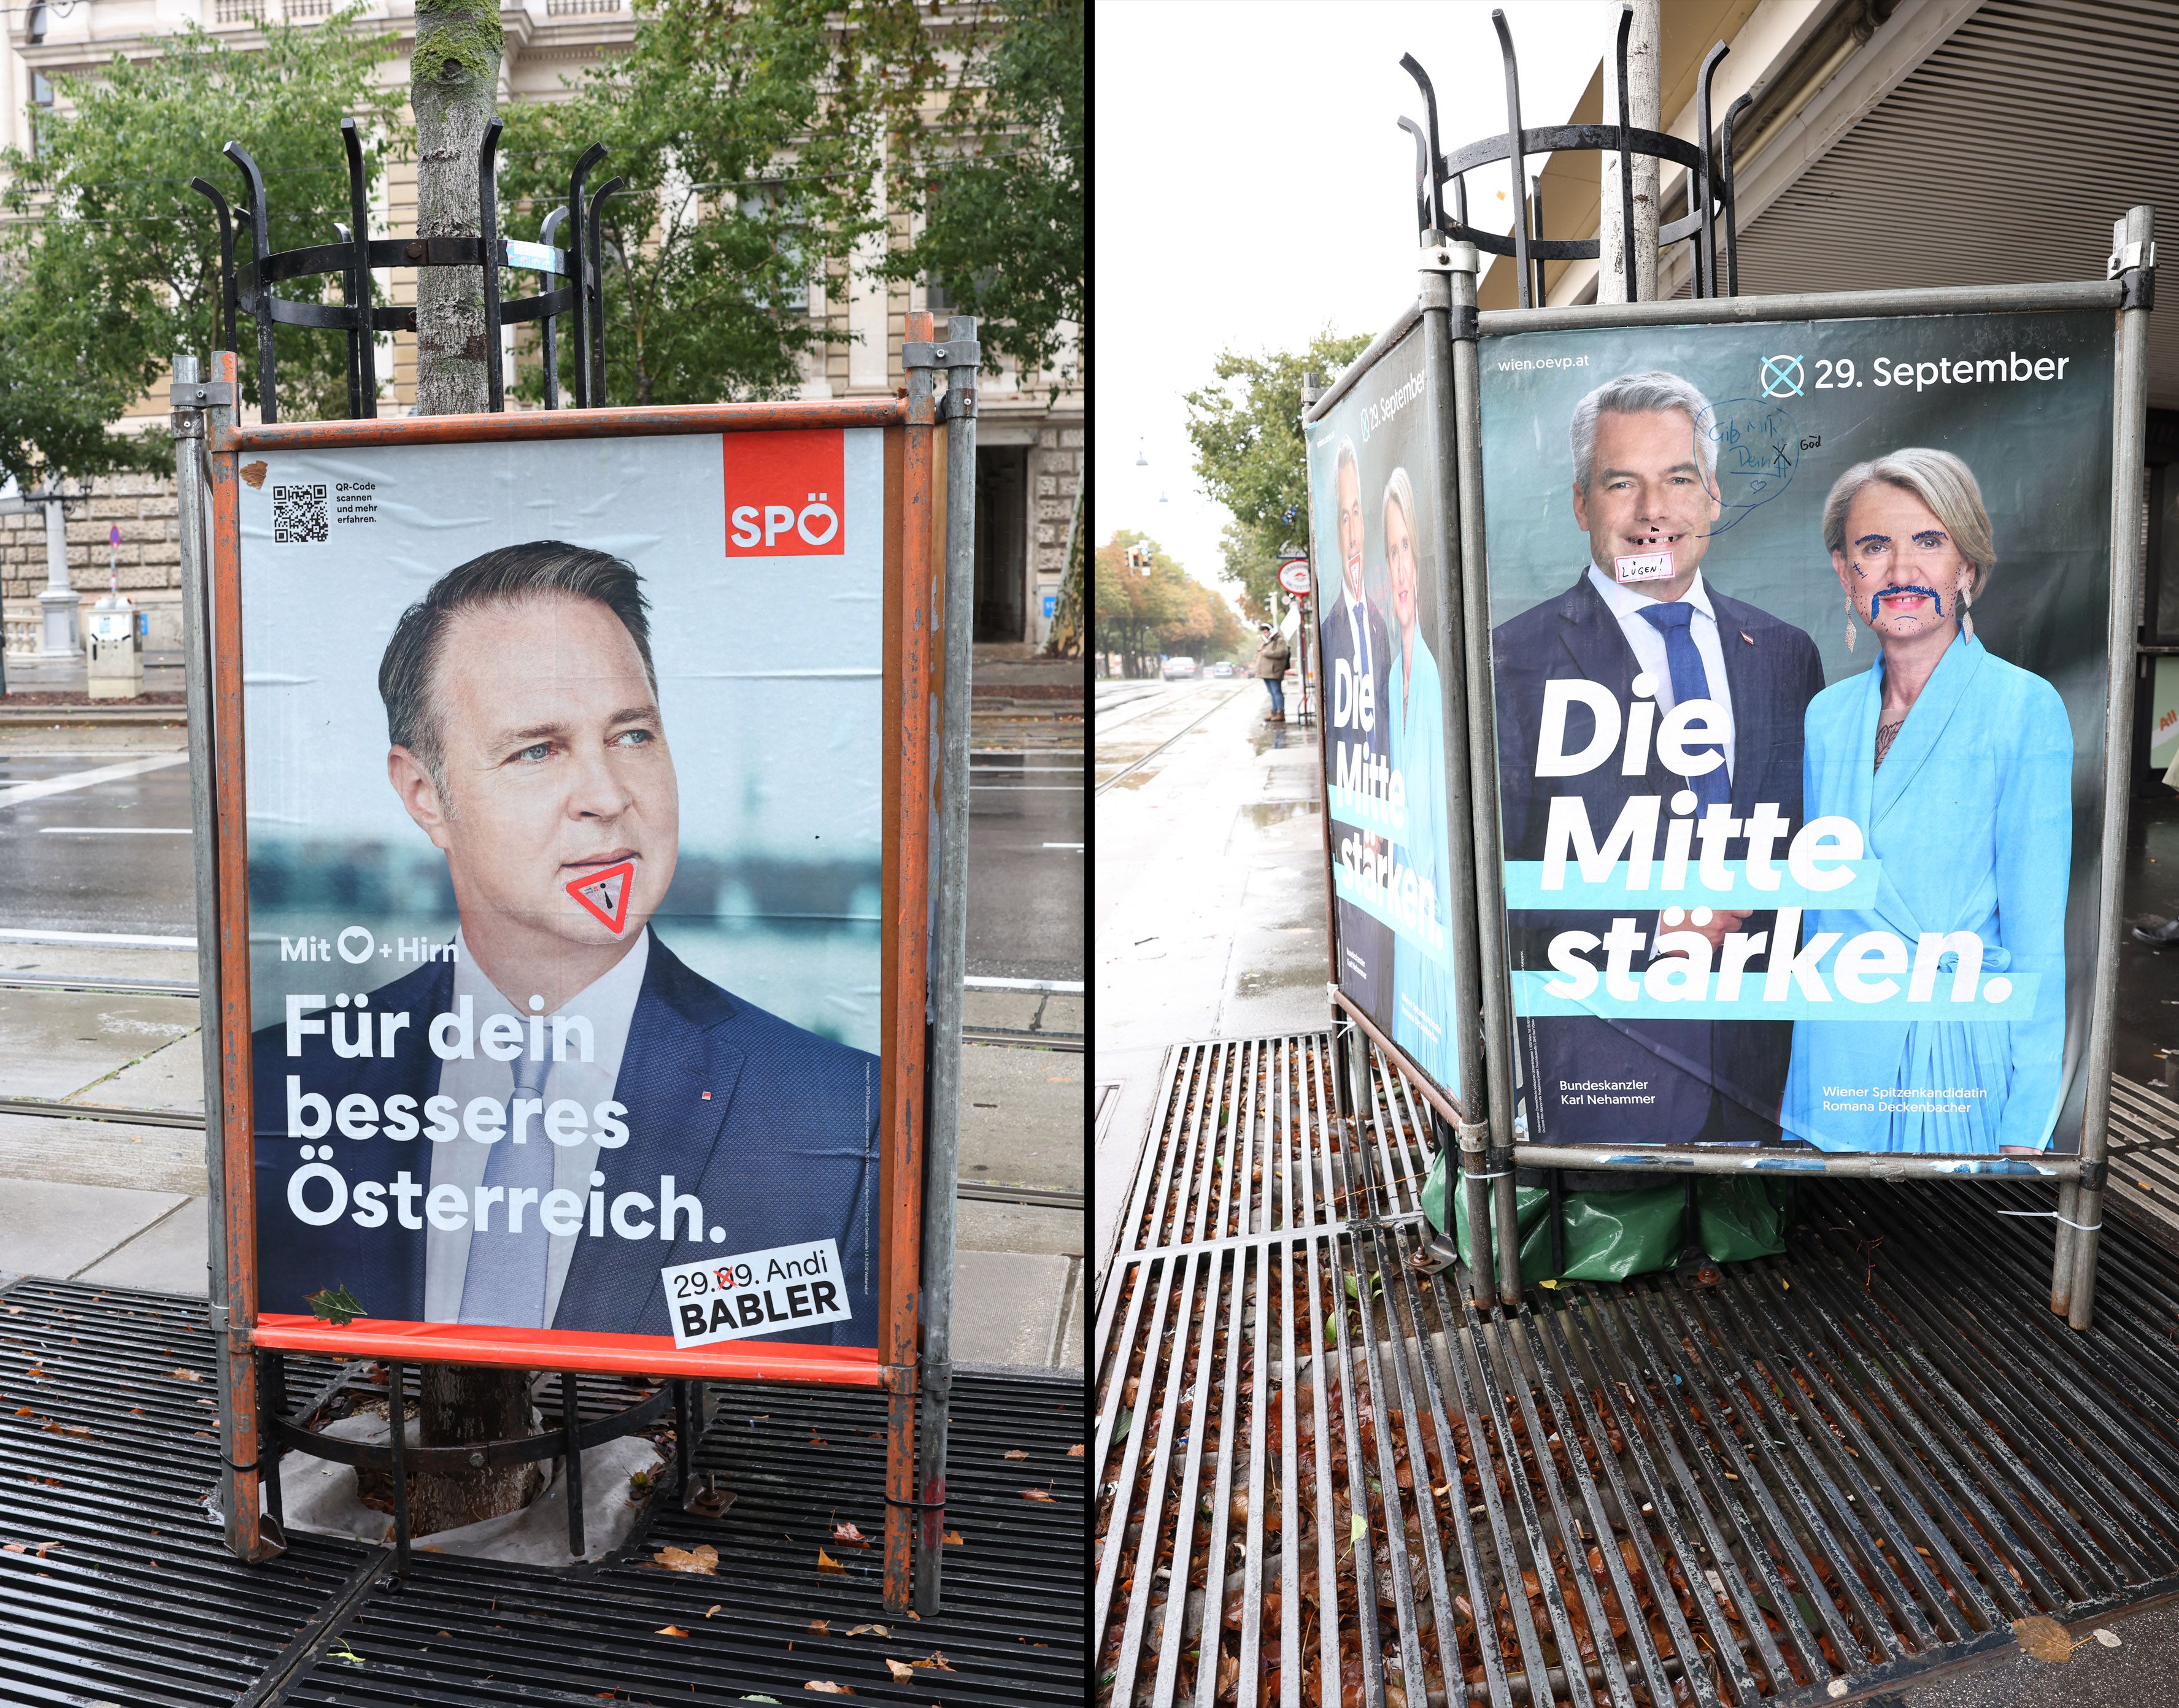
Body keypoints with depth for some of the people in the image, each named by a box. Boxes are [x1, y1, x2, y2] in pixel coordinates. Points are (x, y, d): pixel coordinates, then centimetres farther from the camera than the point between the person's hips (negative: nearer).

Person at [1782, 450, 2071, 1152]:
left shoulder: (2025, 706, -9)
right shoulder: (1826, 714, 5)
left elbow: (2037, 936, -10)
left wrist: (2026, 1131, -12)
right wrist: (1795, 1083, 10)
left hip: (1963, 1064, -4)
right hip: (1835, 1061, 4)